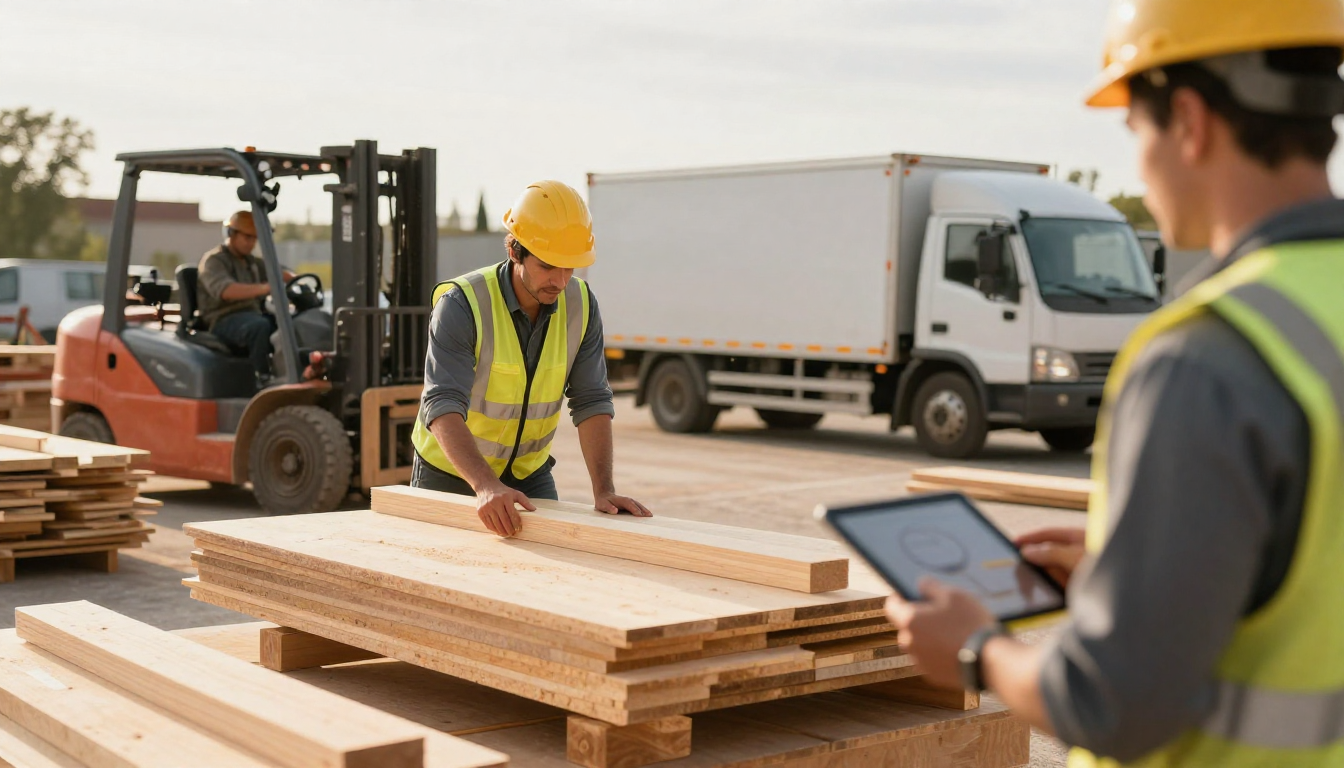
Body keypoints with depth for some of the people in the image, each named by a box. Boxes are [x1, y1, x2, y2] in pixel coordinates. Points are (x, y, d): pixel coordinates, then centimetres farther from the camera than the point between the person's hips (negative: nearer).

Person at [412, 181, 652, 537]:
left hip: (529, 472, 3)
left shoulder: (580, 304, -12)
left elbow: (591, 401, -13)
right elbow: (443, 406, -36)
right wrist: (485, 487, -51)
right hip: (451, 471, -3)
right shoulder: (462, 304, -26)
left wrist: (603, 490, -26)